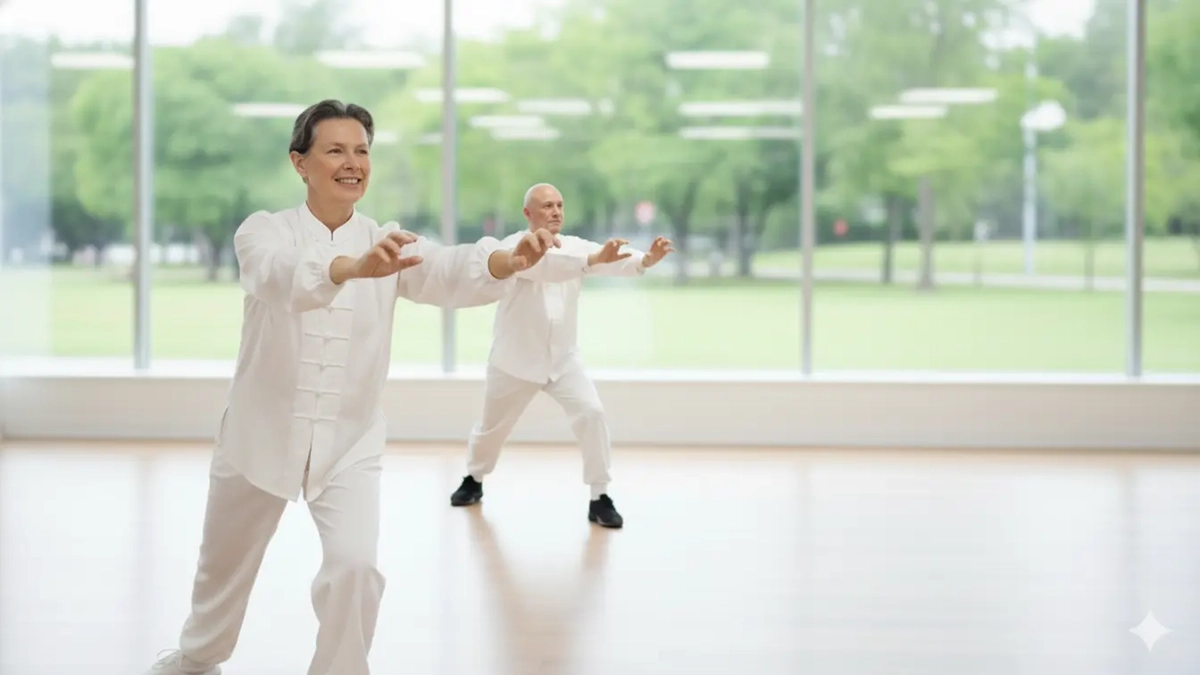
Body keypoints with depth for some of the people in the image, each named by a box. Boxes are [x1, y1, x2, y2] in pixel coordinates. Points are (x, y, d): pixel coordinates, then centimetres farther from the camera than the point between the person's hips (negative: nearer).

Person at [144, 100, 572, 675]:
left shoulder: (390, 245, -5)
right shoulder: (264, 232, -11)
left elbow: (452, 274, -25)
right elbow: (283, 277, -35)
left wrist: (509, 259, -49)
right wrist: (356, 266, -57)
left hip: (349, 441, 0)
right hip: (262, 433, 0)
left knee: (354, 565, -19)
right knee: (224, 565, 18)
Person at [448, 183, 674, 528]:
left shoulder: (575, 246, -4)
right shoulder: (513, 247, -16)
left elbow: (614, 263, -23)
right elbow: (545, 264, -38)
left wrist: (646, 259, -45)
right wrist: (595, 259, -52)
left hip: (562, 358, 2)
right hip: (516, 359, -2)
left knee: (592, 413, -17)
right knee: (492, 425, 14)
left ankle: (599, 498, -8)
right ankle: (474, 481, 43)